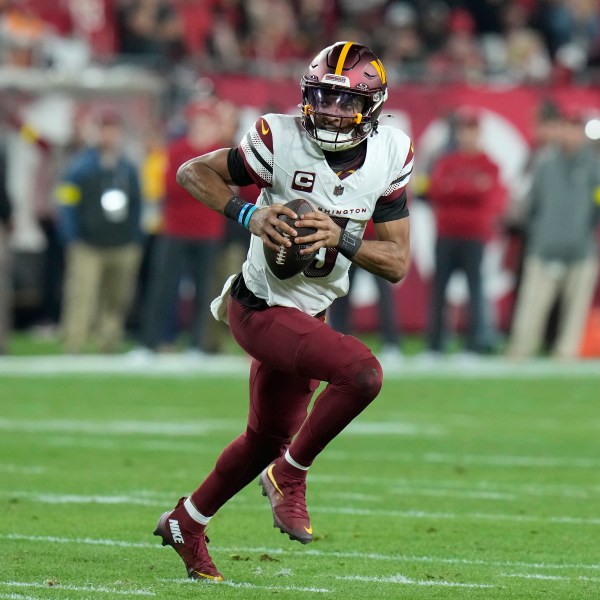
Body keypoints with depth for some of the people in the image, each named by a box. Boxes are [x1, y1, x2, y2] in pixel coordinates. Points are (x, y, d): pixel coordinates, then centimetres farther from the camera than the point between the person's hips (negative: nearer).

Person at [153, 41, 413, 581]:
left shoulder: (389, 156, -5)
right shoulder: (282, 141, -19)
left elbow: (397, 263, -5)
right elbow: (192, 172, -7)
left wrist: (341, 238, -23)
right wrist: (249, 215, -22)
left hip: (310, 313, 7)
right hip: (261, 309, -7)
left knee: (267, 438, 21)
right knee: (363, 374, -27)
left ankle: (186, 524, 42)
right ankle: (290, 475, -5)